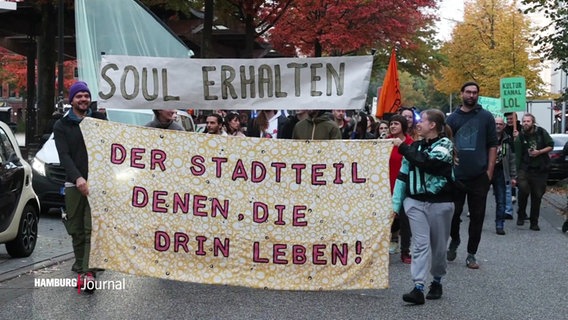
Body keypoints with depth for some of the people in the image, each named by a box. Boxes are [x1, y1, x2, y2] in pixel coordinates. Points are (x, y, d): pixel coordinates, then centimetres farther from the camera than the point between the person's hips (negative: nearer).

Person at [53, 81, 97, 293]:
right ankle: (80, 266, 13)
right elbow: (64, 156, -3)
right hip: (74, 184, 1)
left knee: (92, 228, -11)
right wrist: (77, 178, -20)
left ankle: (89, 271, -16)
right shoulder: (62, 126, 9)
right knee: (76, 230, 3)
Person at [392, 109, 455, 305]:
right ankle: (418, 288, -13)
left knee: (438, 246, 8)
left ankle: (437, 281, 28)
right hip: (415, 202, 3)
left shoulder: (445, 144, -5)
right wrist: (396, 204, 8)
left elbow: (427, 162, -22)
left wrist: (403, 148, -13)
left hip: (440, 203, -3)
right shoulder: (415, 146, 11)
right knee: (420, 244, -7)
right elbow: (403, 176, 12)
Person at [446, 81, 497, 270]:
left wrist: (490, 171, -5)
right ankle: (454, 240, 31)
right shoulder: (453, 118, 7)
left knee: (477, 216, 3)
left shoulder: (486, 117, 4)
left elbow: (492, 145, 3)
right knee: (453, 212, 4)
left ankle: (471, 254, 13)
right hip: (456, 175, 1)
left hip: (479, 176, -1)